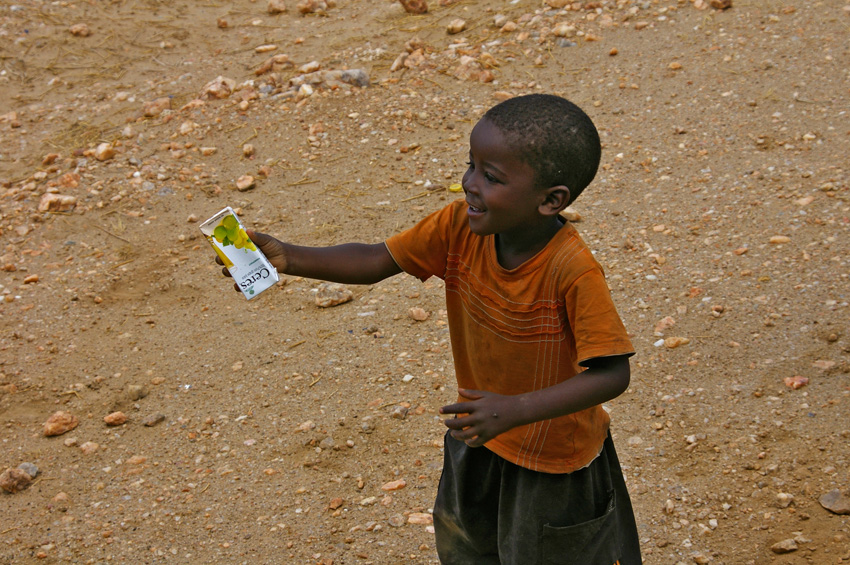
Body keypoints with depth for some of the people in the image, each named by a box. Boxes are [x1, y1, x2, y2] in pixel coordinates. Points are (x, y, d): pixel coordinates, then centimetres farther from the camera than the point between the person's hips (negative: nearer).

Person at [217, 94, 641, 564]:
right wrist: (289, 258, -26)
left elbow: (612, 373, -32)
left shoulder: (572, 271, -34)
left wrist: (515, 410, -41)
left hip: (555, 464, -5)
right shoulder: (461, 227, -18)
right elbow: (376, 262, -11)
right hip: (480, 441, 6)